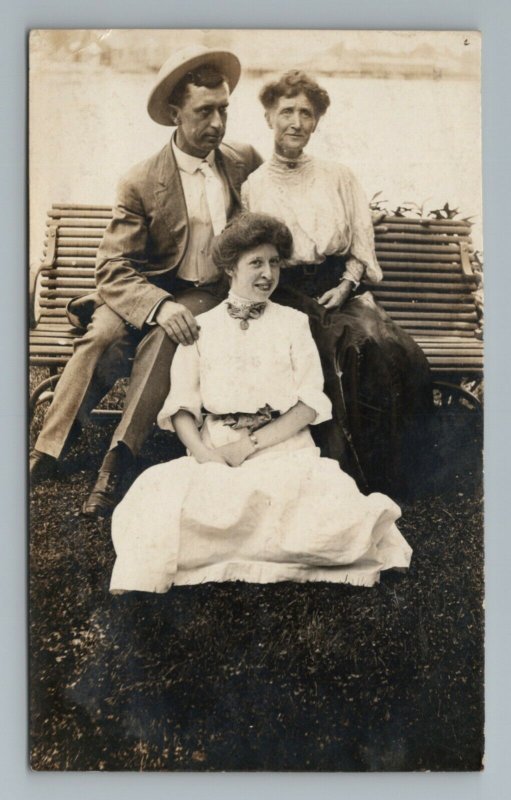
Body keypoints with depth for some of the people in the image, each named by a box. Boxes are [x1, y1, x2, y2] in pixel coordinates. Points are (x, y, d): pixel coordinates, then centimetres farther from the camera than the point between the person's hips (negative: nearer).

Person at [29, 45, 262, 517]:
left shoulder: (247, 164, 3)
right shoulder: (142, 184, -7)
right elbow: (113, 269, -13)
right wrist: (160, 306, -33)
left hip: (212, 296, 1)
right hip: (150, 291, 0)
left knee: (164, 338, -33)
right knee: (103, 335, -31)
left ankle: (117, 465, -31)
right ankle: (45, 454, -27)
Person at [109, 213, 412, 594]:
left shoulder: (294, 323, 15)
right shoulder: (201, 327, 16)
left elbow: (311, 402, 4)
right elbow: (181, 406, 7)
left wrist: (252, 443, -9)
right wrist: (203, 453, -14)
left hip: (285, 446, 0)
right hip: (214, 451, 0)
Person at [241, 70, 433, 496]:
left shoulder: (339, 178, 17)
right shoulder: (252, 187, 10)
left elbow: (362, 242, 12)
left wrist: (345, 286, -7)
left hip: (340, 289, 2)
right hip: (286, 294, -2)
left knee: (393, 348, -28)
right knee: (347, 348, -33)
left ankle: (387, 474, -13)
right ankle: (347, 466, -18)